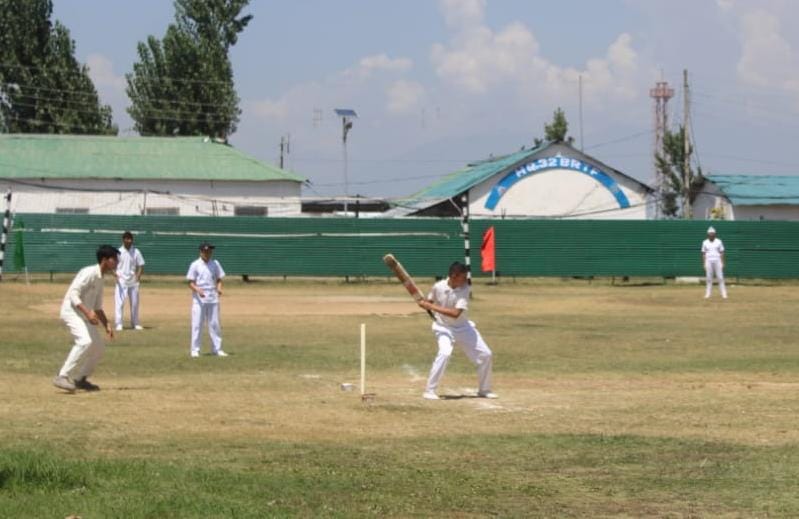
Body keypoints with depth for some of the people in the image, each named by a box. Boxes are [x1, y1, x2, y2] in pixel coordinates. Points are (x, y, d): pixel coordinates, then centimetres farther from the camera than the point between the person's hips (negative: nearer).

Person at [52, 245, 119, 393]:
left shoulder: (99, 279, 16)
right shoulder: (89, 273, -14)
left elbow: (98, 307, 23)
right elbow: (73, 294, -23)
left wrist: (107, 325, 14)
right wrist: (87, 312, -34)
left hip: (84, 315, 10)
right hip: (71, 312, -10)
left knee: (99, 346, 11)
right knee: (85, 341, -29)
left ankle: (80, 379, 22)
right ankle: (62, 377, -30)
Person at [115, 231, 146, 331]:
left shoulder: (136, 252, 4)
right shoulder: (118, 252, -1)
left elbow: (141, 265, 7)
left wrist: (138, 275, -9)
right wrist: (116, 275, -17)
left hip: (133, 281, 3)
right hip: (121, 281, -3)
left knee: (135, 303, 9)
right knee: (120, 302, -9)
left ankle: (135, 324, 19)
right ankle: (119, 324, -6)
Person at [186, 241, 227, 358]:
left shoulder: (215, 264, 8)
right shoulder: (195, 265, -3)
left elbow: (219, 279, 13)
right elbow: (190, 283, -4)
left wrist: (219, 288, -8)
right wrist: (198, 290, -23)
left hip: (213, 299, 4)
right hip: (199, 299, -4)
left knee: (215, 324, 5)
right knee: (197, 324, -3)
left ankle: (217, 349, 11)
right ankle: (195, 350, 2)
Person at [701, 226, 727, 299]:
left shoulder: (718, 242, 4)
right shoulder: (705, 243, 7)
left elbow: (721, 253, 4)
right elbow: (703, 254, 8)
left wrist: (722, 263, -2)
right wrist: (703, 263, 1)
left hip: (717, 261, -1)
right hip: (708, 261, 1)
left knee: (720, 277, -4)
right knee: (708, 278, 1)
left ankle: (723, 294, -3)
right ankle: (708, 294, 5)